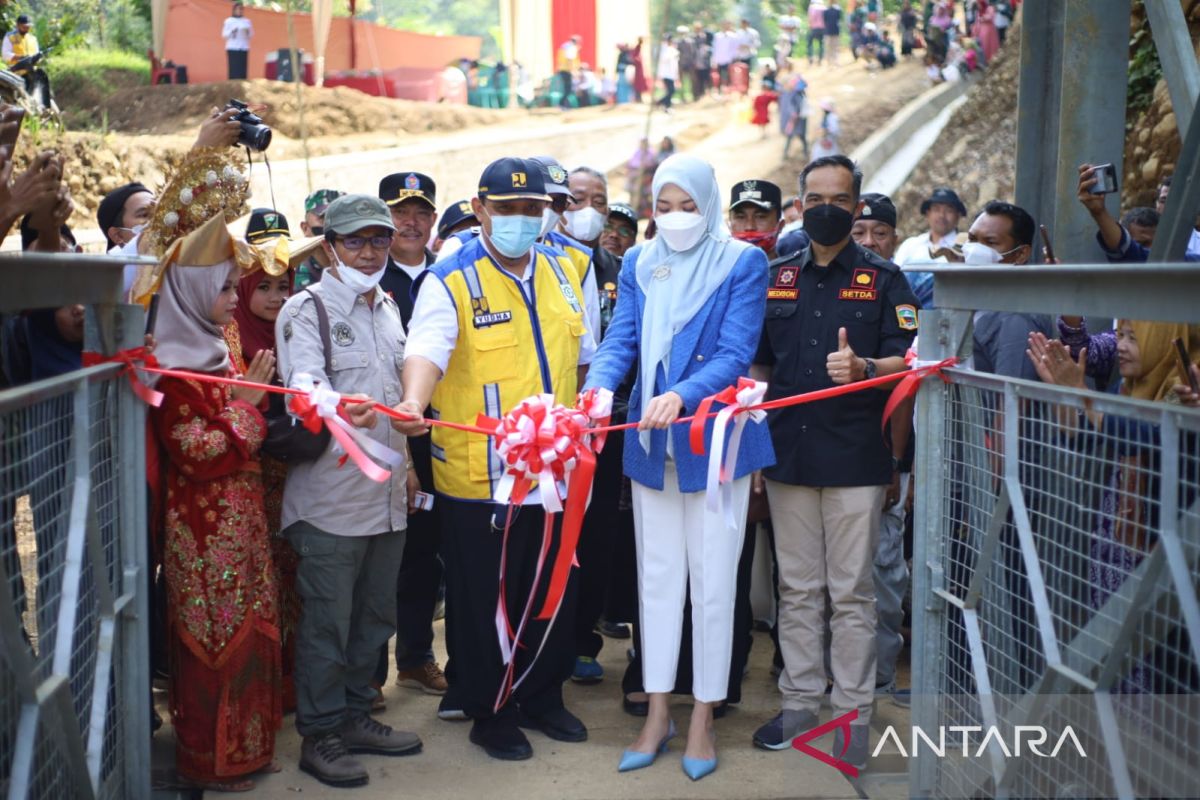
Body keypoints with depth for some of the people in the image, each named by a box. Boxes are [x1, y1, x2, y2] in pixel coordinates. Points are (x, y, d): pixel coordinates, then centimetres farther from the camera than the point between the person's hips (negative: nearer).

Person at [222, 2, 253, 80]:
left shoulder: (247, 22, 12)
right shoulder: (228, 21, 5)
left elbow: (252, 35, 12)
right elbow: (224, 35, 2)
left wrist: (247, 32, -9)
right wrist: (232, 32, -15)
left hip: (244, 48, 2)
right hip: (232, 48, -2)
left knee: (243, 69, -4)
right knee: (233, 69, -9)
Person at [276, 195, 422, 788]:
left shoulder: (387, 307, 15)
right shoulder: (305, 311, -7)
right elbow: (303, 384, -24)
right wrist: (337, 409, -45)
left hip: (388, 493, 7)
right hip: (330, 497, -7)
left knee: (375, 614, 15)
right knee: (327, 621, -1)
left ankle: (355, 715, 28)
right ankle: (320, 734, 11)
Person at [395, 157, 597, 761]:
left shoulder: (563, 271, 9)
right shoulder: (450, 281, -9)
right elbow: (427, 348, -27)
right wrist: (414, 403, -45)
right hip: (480, 477, -5)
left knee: (555, 593, 16)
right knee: (487, 600, 5)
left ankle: (542, 698, 34)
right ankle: (491, 713, 22)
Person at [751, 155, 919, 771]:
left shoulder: (882, 279, 2)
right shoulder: (775, 279, 12)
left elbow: (908, 360, -4)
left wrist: (864, 367, -23)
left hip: (856, 458, -3)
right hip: (787, 454, 3)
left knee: (851, 591, 2)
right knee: (797, 588, 10)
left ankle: (853, 711, 11)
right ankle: (800, 699, 21)